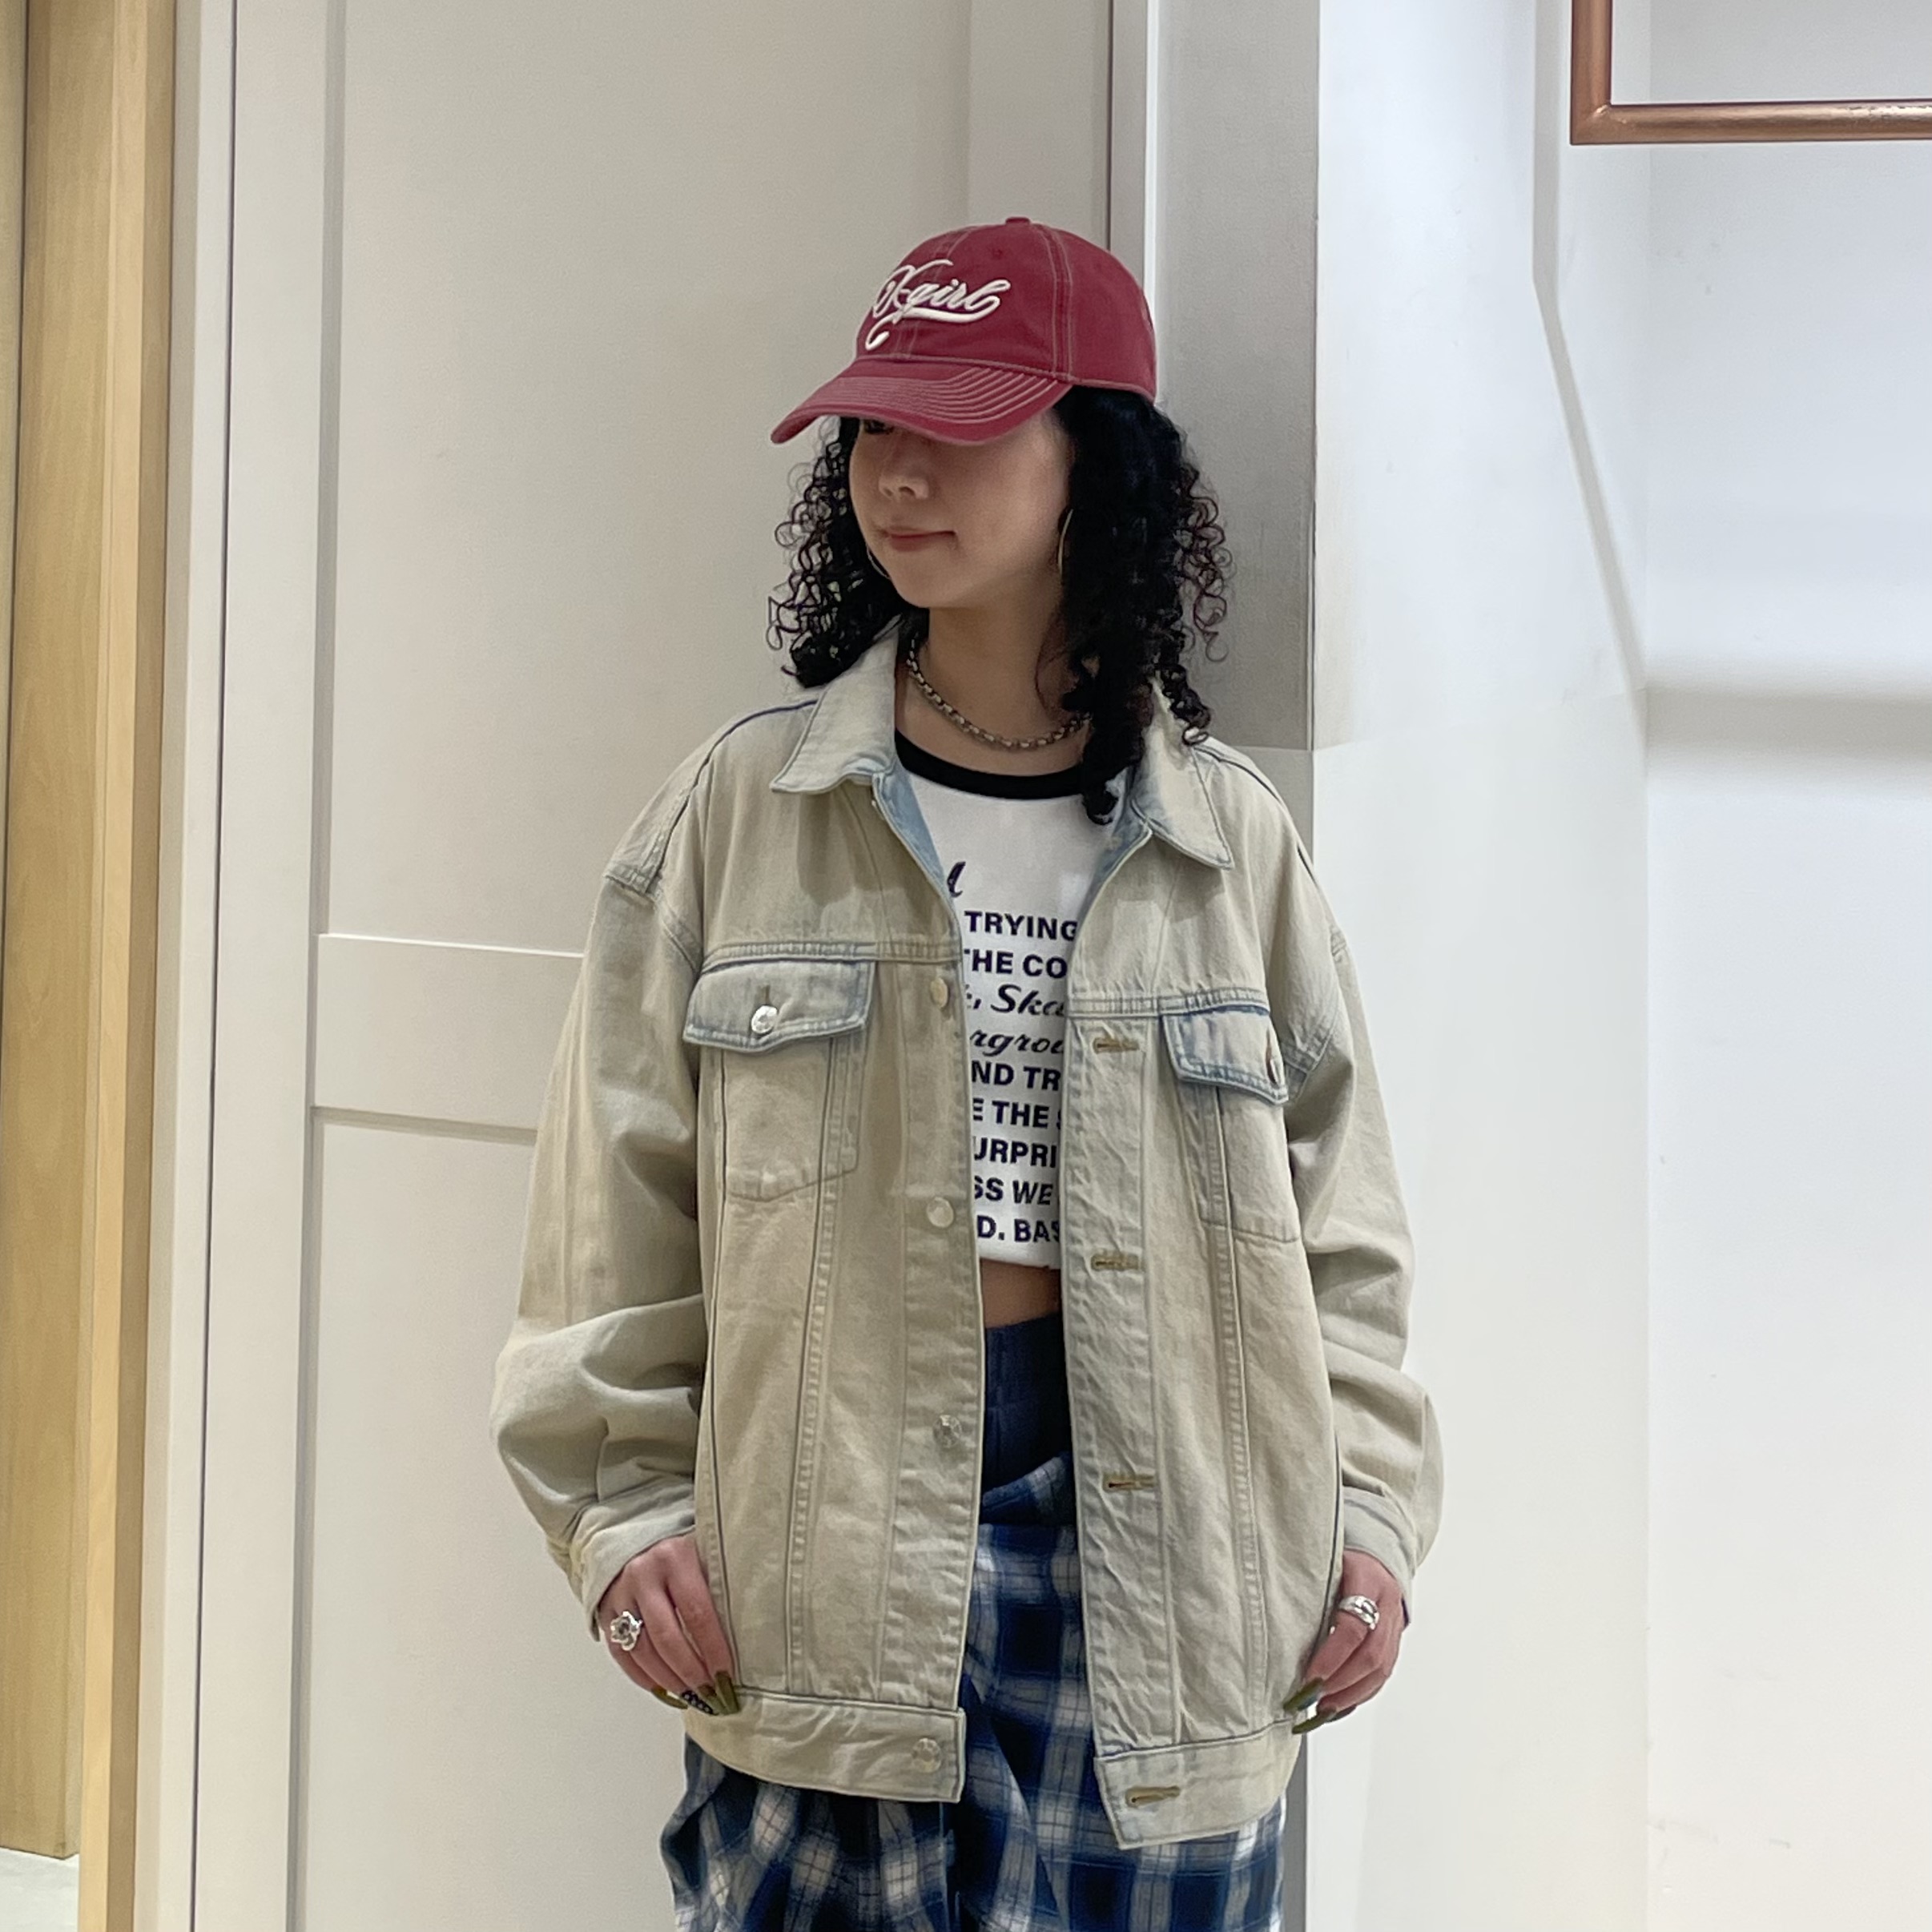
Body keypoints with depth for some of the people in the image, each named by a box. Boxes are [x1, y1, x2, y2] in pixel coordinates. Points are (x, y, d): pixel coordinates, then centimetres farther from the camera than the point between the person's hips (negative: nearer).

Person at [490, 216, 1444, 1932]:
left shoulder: (1229, 839, 6)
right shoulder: (739, 811, 3)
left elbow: (1336, 1223, 9)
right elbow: (619, 1216, 3)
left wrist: (1367, 1511, 1)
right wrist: (626, 1509, -4)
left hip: (1151, 1521, 1)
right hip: (833, 1526, -1)